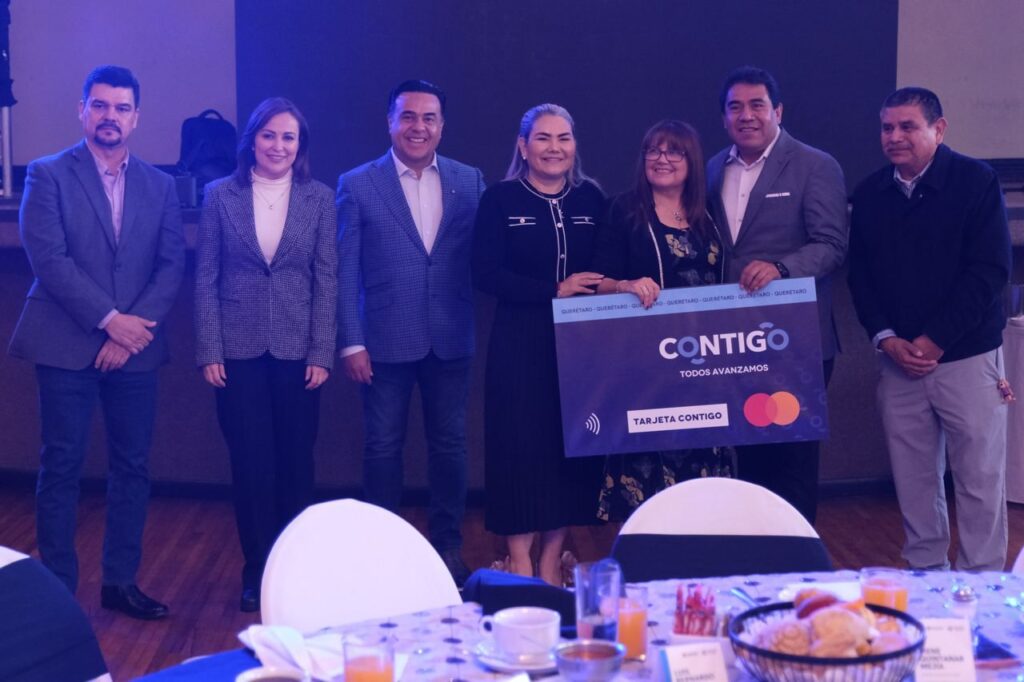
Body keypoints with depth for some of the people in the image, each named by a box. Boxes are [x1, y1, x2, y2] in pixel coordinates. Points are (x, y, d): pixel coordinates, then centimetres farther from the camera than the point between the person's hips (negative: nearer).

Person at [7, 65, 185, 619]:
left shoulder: (160, 186, 10)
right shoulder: (48, 175, 0)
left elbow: (172, 265, 3)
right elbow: (47, 258, -9)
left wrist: (135, 327, -10)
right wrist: (110, 320, -14)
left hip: (135, 346, 3)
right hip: (66, 344, -3)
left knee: (132, 467, 7)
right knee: (61, 468, 1)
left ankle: (120, 582, 19)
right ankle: (58, 590, 10)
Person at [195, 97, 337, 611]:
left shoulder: (319, 198, 3)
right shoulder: (221, 195, 2)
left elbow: (326, 278, 1)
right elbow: (205, 278, 2)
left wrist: (321, 353, -4)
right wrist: (209, 351, -4)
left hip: (297, 349, 1)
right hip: (239, 350, 0)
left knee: (296, 460, 7)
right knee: (251, 462, 3)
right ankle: (258, 569, 17)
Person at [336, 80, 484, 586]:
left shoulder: (469, 181, 4)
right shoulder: (357, 185, -2)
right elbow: (346, 272, -2)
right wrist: (351, 343, -7)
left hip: (450, 339, 2)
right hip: (386, 340, -2)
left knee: (450, 445, 10)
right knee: (383, 448, 7)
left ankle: (448, 546, 24)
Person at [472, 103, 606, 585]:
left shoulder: (592, 199, 9)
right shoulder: (500, 200, -2)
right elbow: (486, 274, -10)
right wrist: (555, 290, -15)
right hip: (522, 341, -3)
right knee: (522, 443, -3)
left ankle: (551, 560, 15)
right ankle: (519, 562, 8)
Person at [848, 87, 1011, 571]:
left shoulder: (976, 181, -5)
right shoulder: (869, 194, 7)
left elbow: (989, 271, -10)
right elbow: (859, 275, 9)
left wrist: (933, 340, -13)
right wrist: (886, 339, -6)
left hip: (967, 356, -3)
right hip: (898, 359, 4)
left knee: (980, 477, 0)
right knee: (913, 476, 8)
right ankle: (926, 572, 21)